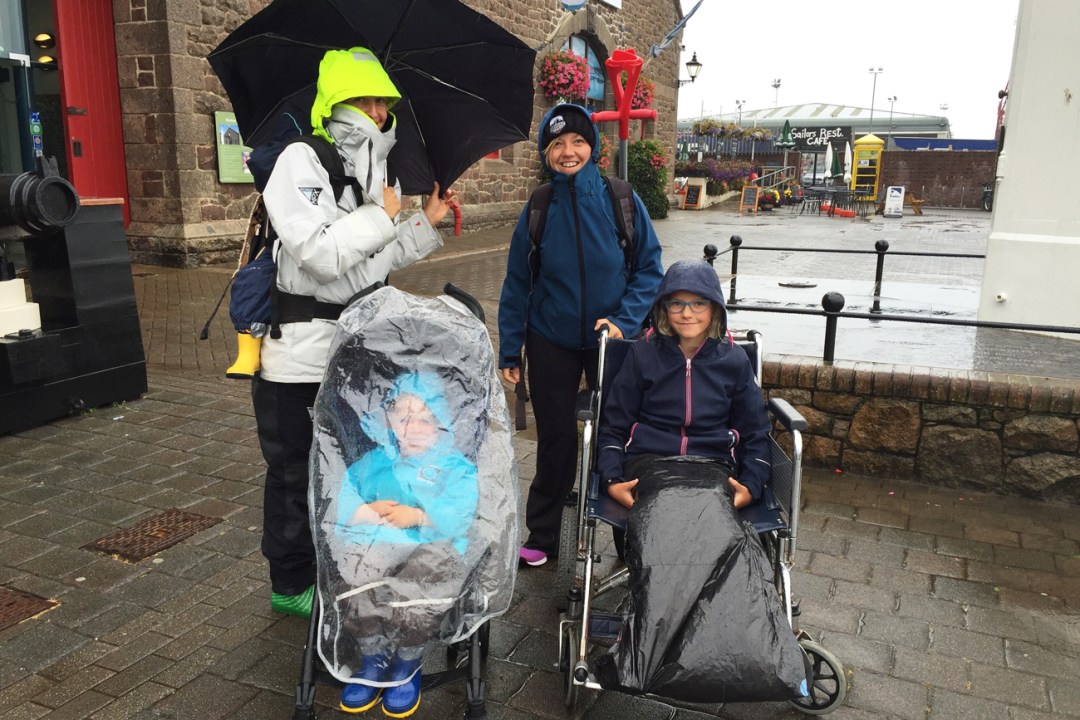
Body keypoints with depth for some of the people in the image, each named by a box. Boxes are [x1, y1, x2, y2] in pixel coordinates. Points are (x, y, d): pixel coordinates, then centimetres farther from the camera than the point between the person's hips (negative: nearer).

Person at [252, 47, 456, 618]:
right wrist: (382, 216, -16)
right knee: (293, 470, 7)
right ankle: (291, 584, 26)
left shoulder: (376, 172, 10)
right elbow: (321, 255, -26)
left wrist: (427, 222, 8)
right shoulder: (300, 162, -14)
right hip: (296, 347, -7)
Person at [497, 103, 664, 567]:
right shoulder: (538, 209, -4)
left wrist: (624, 320, -16)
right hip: (551, 343, 1)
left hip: (610, 339, 0)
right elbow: (517, 283, 1)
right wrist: (510, 351, 1)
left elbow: (649, 268, -2)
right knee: (556, 438, 9)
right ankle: (541, 536, 26)